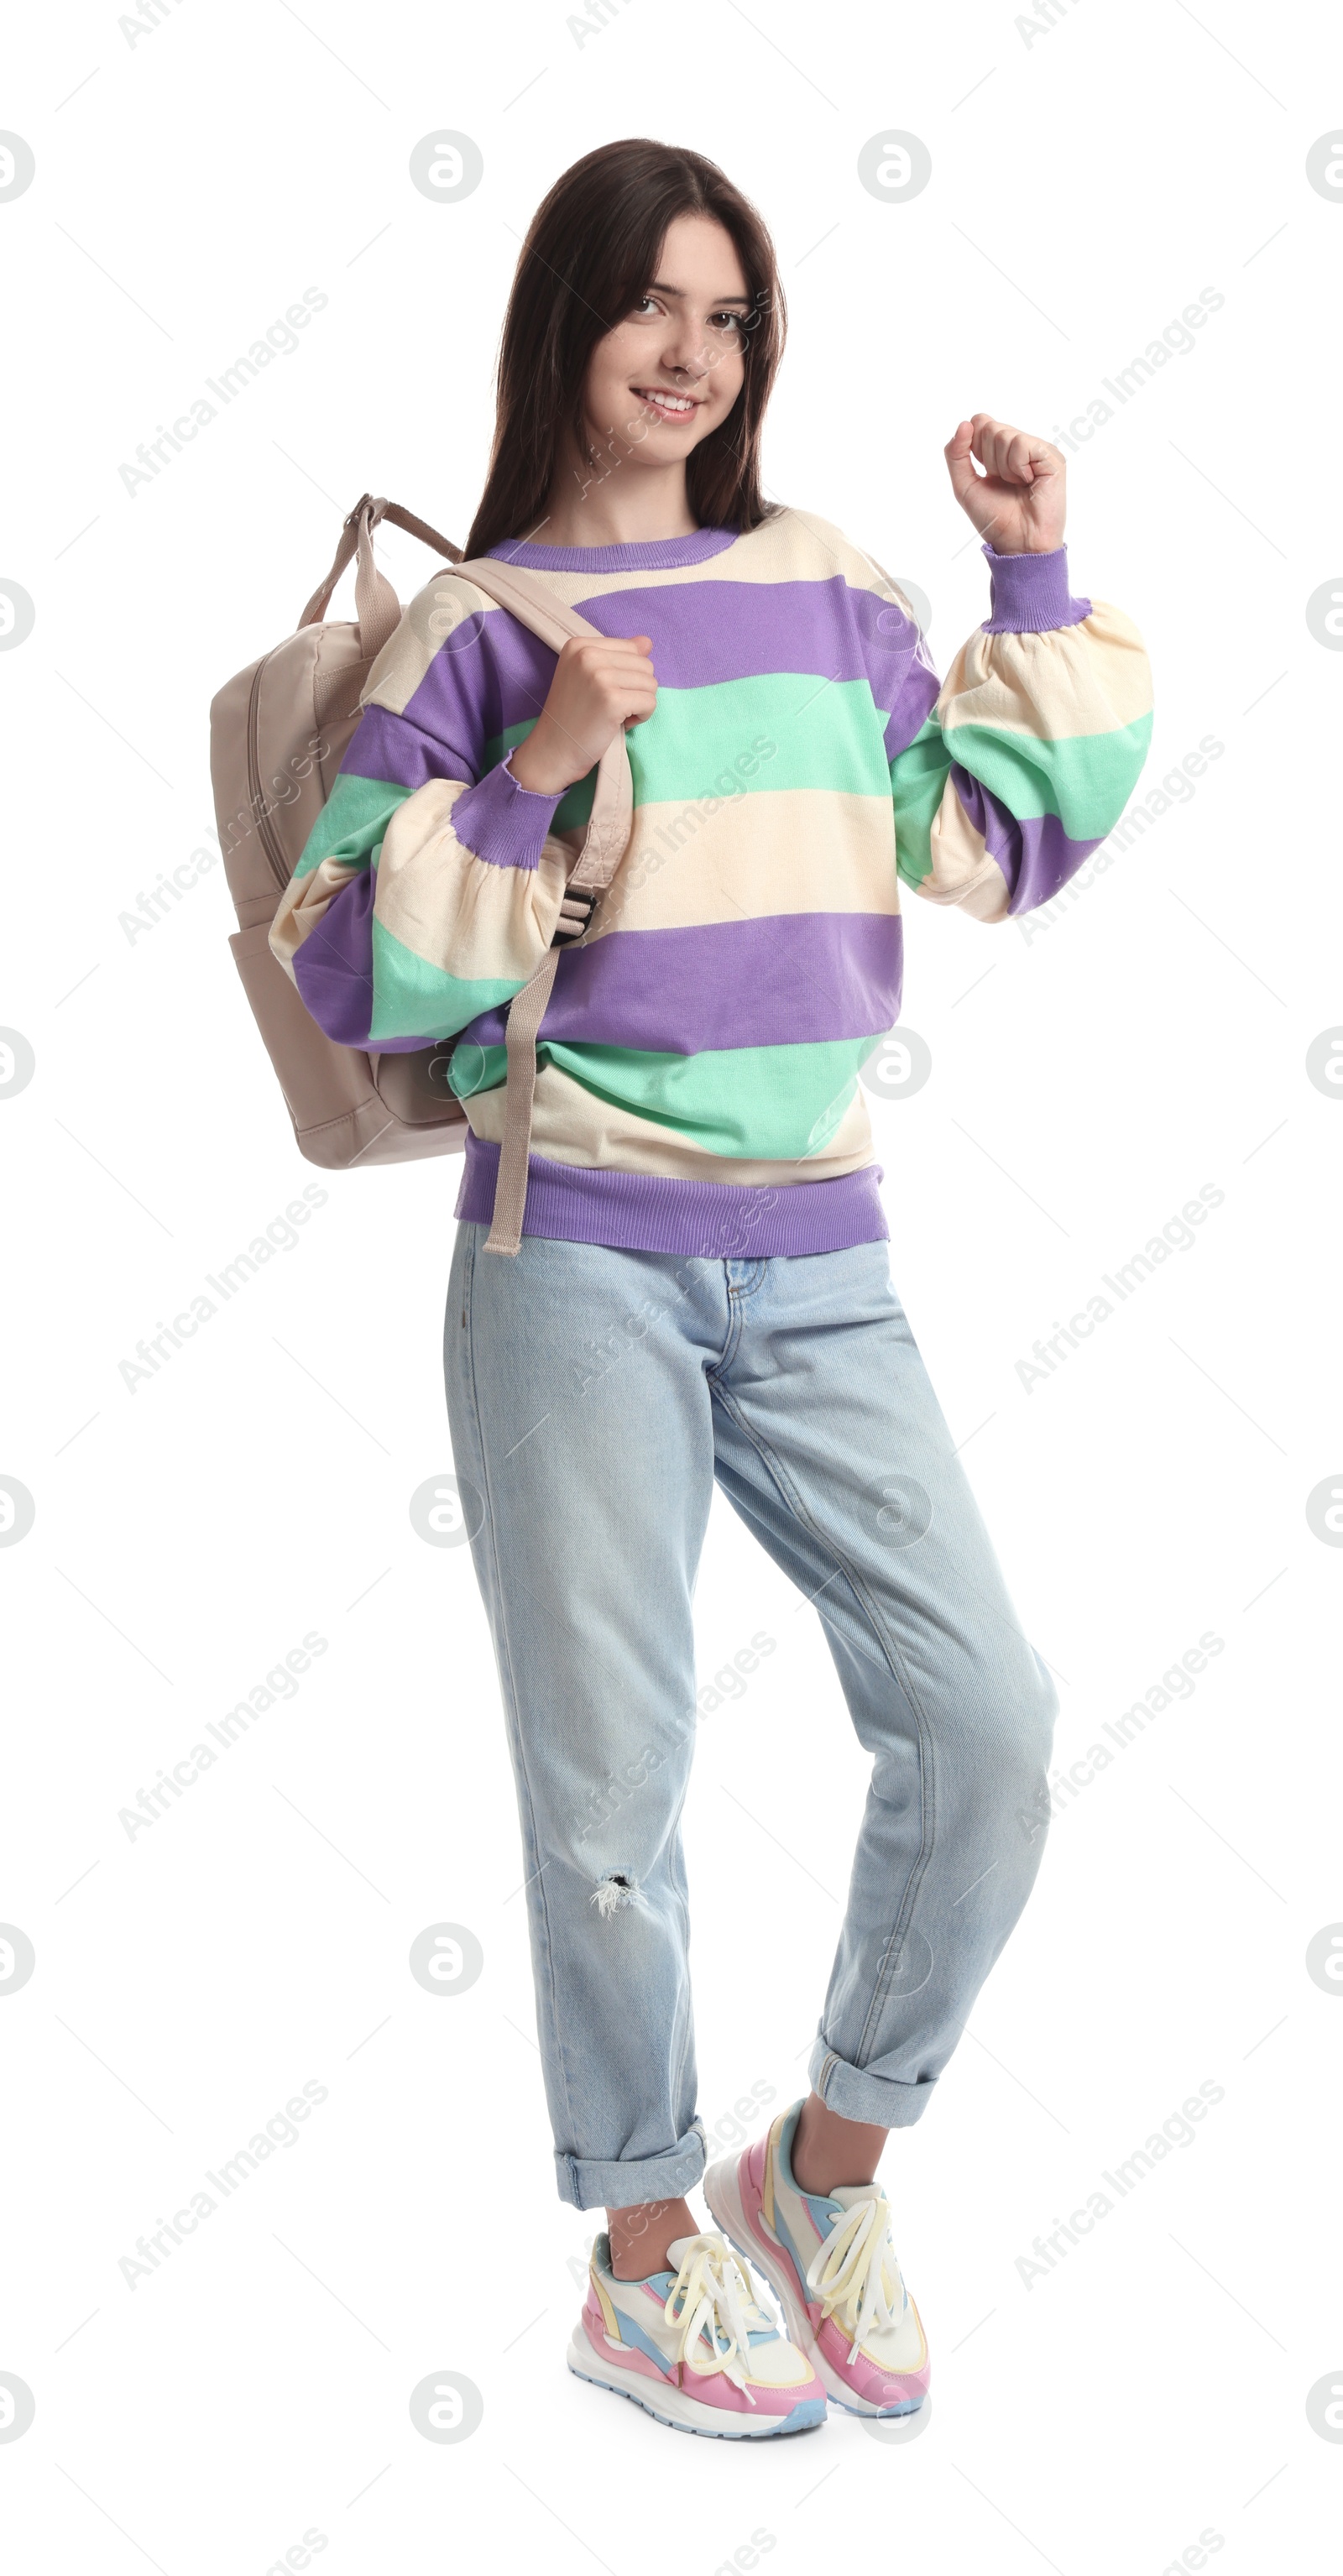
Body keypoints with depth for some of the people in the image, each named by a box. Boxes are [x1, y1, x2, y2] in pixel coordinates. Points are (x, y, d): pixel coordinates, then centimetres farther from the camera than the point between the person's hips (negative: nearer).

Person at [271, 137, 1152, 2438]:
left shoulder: (826, 591, 12)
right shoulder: (468, 632, 1)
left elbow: (1009, 846, 12)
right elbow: (346, 976, -3)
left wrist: (1035, 580, 8)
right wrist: (532, 777, -13)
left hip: (815, 1262, 3)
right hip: (576, 1265, -3)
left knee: (987, 1720, -6)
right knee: (610, 1792, 2)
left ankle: (833, 2162, 18)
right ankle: (642, 2263, 23)